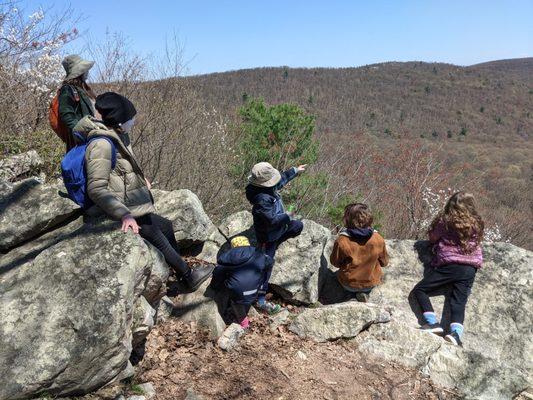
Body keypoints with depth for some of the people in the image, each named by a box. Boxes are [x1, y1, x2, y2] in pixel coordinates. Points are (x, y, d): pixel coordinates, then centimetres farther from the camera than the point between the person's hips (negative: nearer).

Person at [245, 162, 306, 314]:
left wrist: (295, 171, 21)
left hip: (278, 227, 9)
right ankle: (261, 300, 3)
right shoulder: (261, 199, -36)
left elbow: (281, 179, 12)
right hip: (267, 235, -9)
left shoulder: (267, 187, -8)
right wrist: (287, 216, -18)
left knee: (298, 226, 24)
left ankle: (275, 244, 34)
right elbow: (273, 220, -35)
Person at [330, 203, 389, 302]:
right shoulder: (378, 239, -19)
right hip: (371, 283, 0)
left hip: (349, 283, 0)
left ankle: (351, 293, 9)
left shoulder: (341, 241, -26)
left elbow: (335, 262, -9)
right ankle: (365, 293, 10)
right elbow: (384, 262, -2)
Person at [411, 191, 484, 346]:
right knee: (459, 301, -2)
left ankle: (433, 323, -12)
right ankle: (456, 333, -26)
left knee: (419, 290, 2)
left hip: (450, 265, -4)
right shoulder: (477, 223, 10)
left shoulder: (445, 221, -1)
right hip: (470, 268, 4)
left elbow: (432, 238, 11)